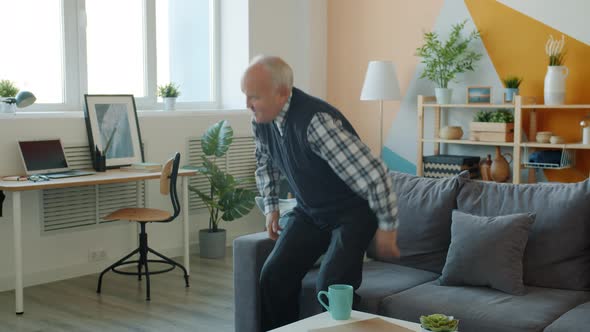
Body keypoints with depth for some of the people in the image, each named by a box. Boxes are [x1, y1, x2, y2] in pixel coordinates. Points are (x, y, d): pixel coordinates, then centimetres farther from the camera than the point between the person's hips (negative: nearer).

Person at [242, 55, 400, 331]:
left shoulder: (316, 121, -32)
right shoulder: (261, 120, -7)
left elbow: (374, 174, -30)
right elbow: (265, 162, 17)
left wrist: (387, 227, -20)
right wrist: (270, 206, 13)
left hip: (351, 214, -7)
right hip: (309, 212, 7)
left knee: (330, 288, -21)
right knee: (273, 277, -4)